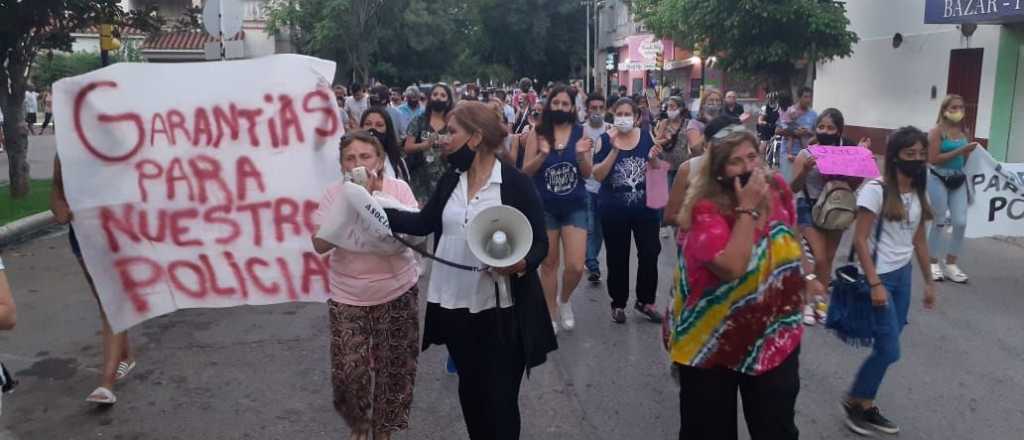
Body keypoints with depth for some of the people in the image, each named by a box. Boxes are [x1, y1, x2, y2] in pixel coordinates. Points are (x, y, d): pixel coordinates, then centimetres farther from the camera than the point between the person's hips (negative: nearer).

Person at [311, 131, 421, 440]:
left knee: (393, 365, 9)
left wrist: (376, 197, -22)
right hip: (348, 296, 1)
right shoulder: (334, 194, -5)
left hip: (396, 291, 0)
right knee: (349, 368, 3)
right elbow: (320, 245, -9)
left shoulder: (398, 188, -8)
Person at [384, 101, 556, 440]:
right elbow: (423, 223, 11)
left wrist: (521, 263, -30)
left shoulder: (517, 183, -11)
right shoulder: (450, 179, 6)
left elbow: (540, 243, -10)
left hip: (500, 309, -5)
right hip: (454, 305, 6)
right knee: (469, 391, 20)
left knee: (499, 399, 7)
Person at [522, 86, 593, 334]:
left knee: (576, 267, -5)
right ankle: (551, 315, 27)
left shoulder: (581, 133, 0)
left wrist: (581, 155, -19)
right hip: (544, 207, 0)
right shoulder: (537, 133, -4)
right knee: (549, 264, 10)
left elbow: (587, 174, 0)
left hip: (575, 207, 1)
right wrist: (542, 155, -22)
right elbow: (525, 171, -5)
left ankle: (564, 300, 27)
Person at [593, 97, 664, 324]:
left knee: (650, 254, 4)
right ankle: (618, 303, 24)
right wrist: (615, 149, -22)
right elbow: (598, 175, -14)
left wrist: (654, 158, -16)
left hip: (645, 208, 2)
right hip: (614, 211, -2)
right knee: (617, 258, 8)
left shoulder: (647, 136, 0)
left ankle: (645, 301, 22)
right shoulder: (605, 140, -5)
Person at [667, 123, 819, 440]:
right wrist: (748, 209, -29)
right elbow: (732, 268, -35)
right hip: (711, 342, -4)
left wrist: (807, 276, 16)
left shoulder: (777, 189, -3)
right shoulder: (706, 210, -22)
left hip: (774, 336, 5)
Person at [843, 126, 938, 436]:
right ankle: (854, 401, 17)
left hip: (904, 275, 7)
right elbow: (860, 240, -17)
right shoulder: (876, 190, -15)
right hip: (880, 277, -7)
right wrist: (874, 283, -20)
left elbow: (919, 240, 15)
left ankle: (866, 405, 22)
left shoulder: (919, 193, 7)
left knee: (886, 347, 8)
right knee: (889, 350, -4)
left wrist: (928, 281, 15)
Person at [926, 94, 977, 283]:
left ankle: (951, 264, 15)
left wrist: (969, 152, -2)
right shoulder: (937, 131, -9)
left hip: (959, 180, 5)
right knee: (940, 222, 3)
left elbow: (965, 159, 17)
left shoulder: (964, 131, 7)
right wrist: (960, 151, -20)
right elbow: (933, 159, -18)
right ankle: (933, 263, 18)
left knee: (961, 222, 1)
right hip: (938, 179, -5)